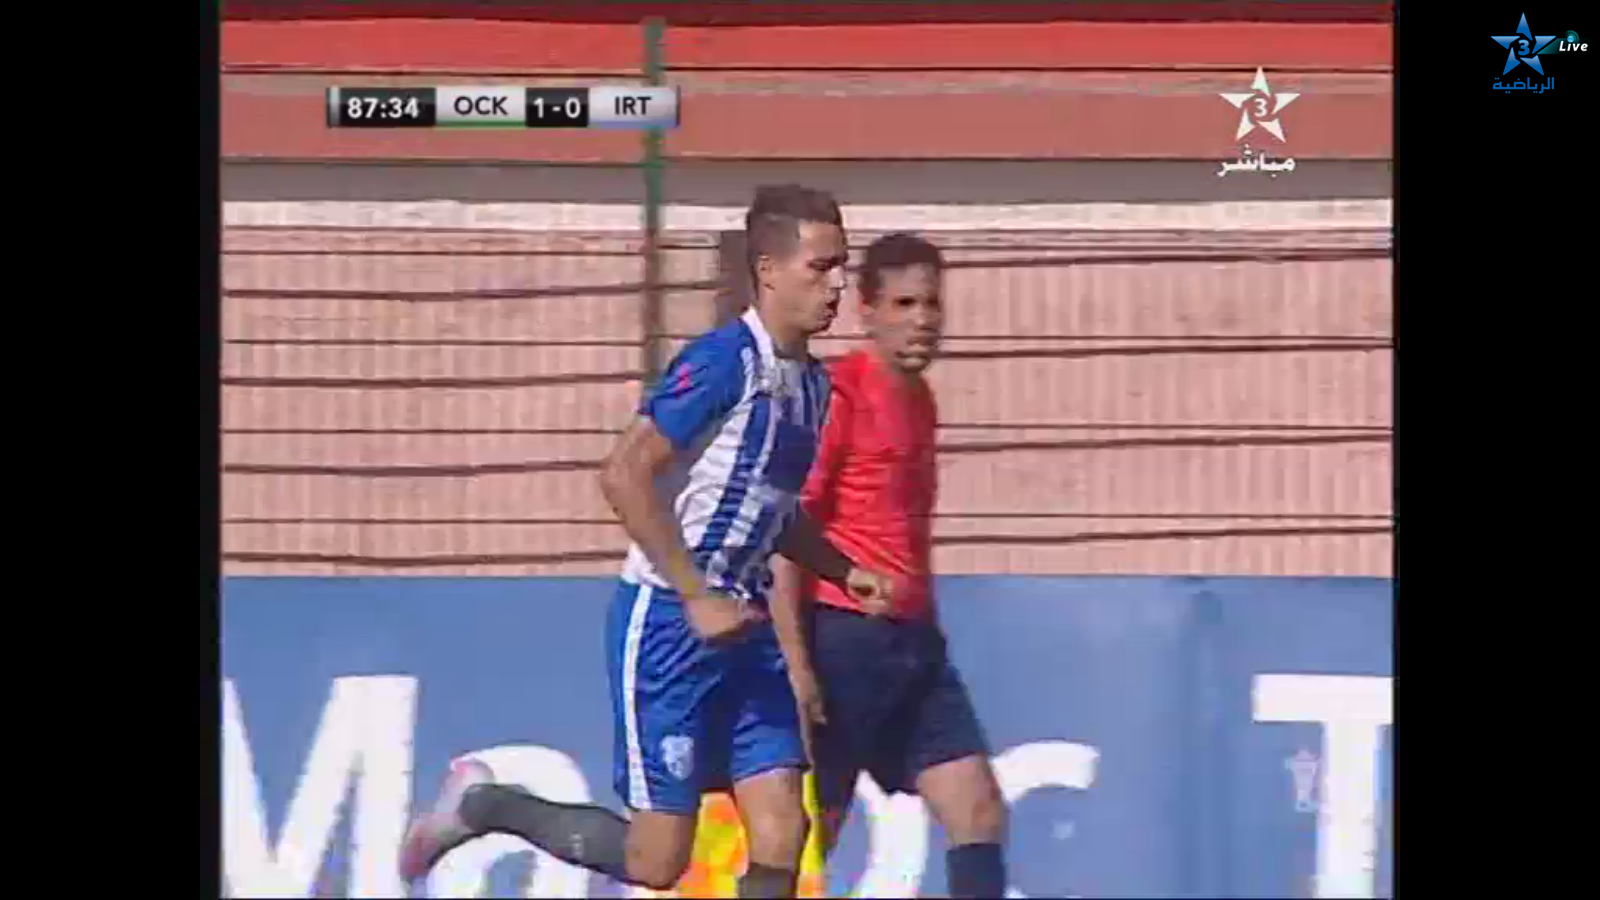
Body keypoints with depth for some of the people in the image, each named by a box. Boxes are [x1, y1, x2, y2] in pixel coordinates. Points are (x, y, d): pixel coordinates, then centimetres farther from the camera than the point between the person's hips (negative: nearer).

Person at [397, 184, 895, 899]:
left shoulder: (812, 385, 10)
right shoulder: (724, 361, -16)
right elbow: (624, 476, -21)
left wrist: (844, 573, 9)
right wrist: (698, 598, -22)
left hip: (743, 627, 8)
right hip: (667, 621, -8)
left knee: (781, 838, -4)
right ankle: (481, 803, 17)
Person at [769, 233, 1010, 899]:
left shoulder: (919, 401, 15)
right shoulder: (840, 393, -10)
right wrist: (796, 662, -20)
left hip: (915, 644, 8)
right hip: (842, 640, -8)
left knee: (980, 814, -1)